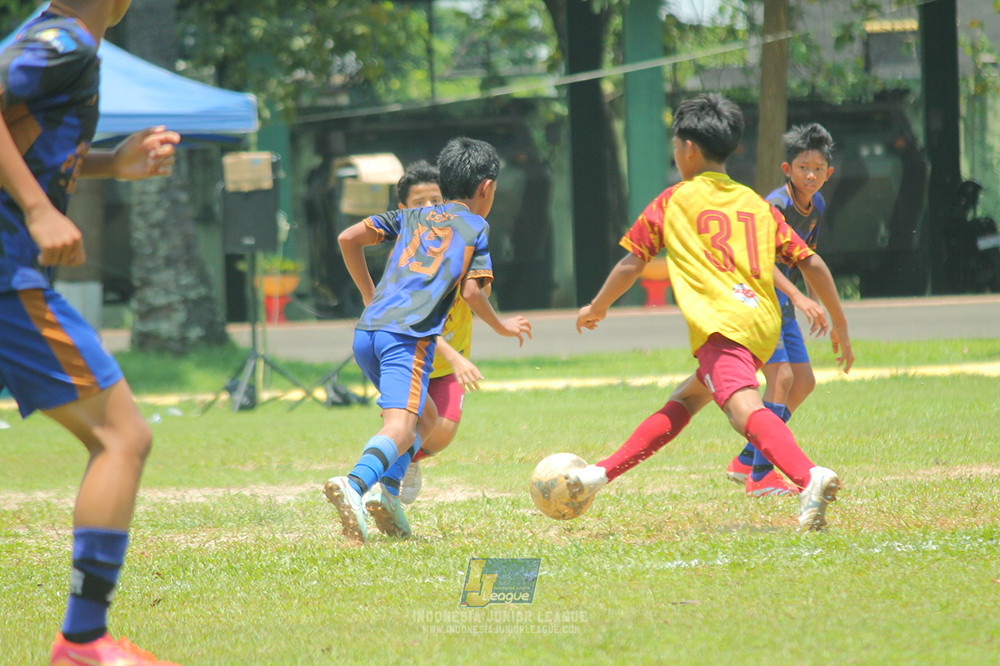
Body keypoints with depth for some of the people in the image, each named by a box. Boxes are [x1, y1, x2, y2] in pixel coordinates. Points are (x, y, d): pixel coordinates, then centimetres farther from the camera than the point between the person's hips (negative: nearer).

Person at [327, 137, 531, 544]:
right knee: (401, 426, -20)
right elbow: (471, 291, 1)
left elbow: (348, 239, 19)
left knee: (425, 416, 23)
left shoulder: (412, 217, 25)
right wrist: (502, 327, 18)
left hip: (366, 331, 6)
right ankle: (355, 485, -49)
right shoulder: (476, 227, 12)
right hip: (408, 336, -6)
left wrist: (369, 295, 30)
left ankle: (385, 489, 1)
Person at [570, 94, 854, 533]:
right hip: (762, 323, 8)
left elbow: (631, 266, 14)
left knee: (744, 409, -28)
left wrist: (596, 309, 31)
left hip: (721, 323, -8)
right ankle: (604, 473, 31)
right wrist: (840, 325, 25)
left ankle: (809, 477, -53)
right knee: (685, 400, 26)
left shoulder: (674, 201, 10)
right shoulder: (757, 205, 22)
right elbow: (811, 263, 17)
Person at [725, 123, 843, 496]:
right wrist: (797, 296, -51)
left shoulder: (816, 205, 4)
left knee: (804, 382, 10)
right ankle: (759, 476, -19)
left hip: (780, 301, 9)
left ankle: (746, 461, 19)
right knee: (781, 376, -20)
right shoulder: (776, 205, -23)